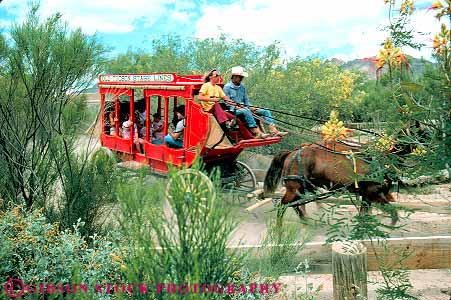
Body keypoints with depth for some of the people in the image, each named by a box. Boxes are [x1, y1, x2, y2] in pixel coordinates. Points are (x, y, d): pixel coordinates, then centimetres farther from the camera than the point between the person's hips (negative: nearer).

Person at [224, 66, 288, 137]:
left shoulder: (242, 87, 17)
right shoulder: (227, 87, -1)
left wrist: (250, 107, 1)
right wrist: (237, 107, -19)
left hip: (244, 108, 7)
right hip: (234, 110, -7)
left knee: (266, 112, -7)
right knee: (246, 111, -41)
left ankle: (273, 130, -27)